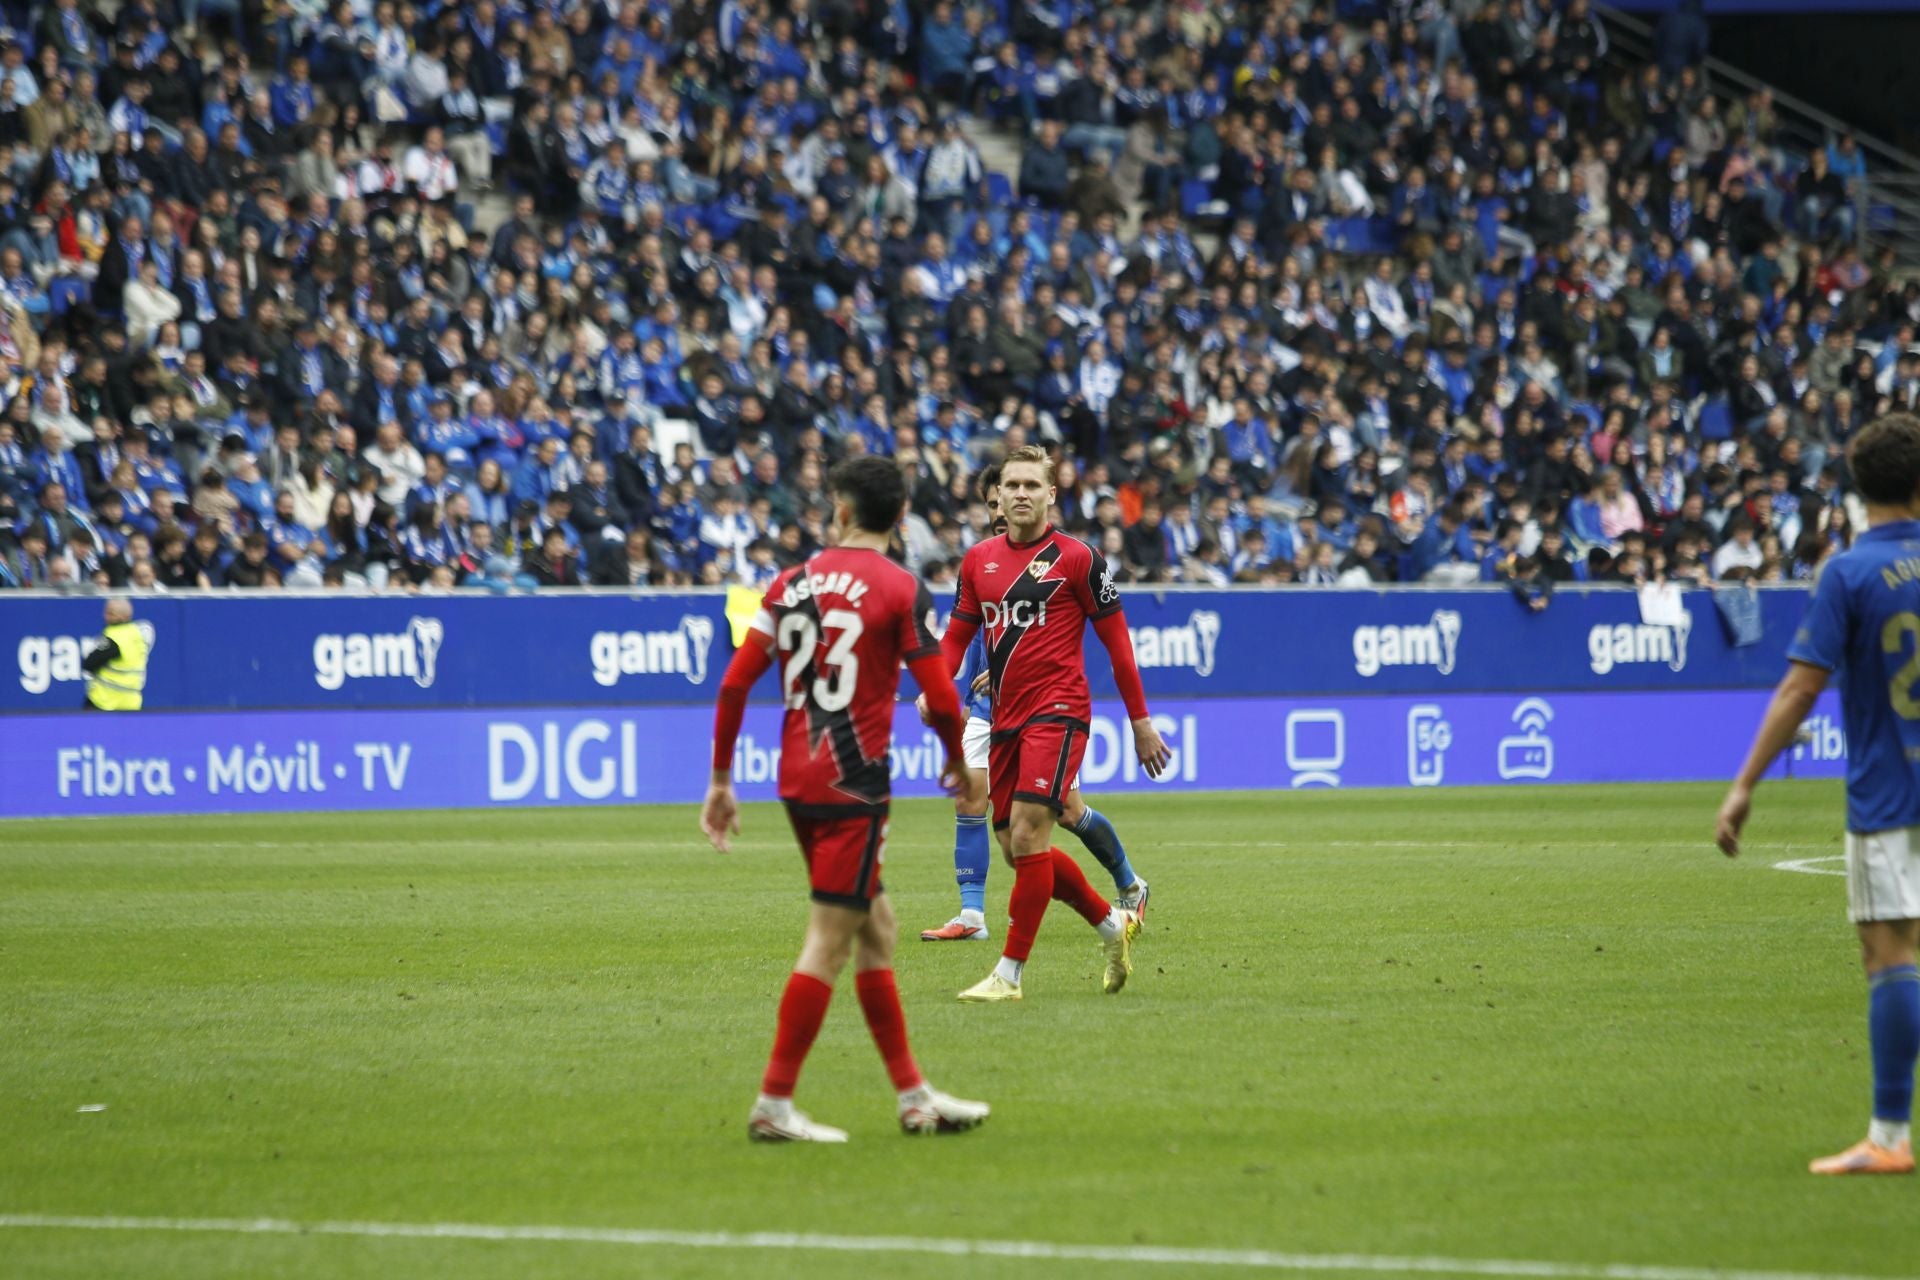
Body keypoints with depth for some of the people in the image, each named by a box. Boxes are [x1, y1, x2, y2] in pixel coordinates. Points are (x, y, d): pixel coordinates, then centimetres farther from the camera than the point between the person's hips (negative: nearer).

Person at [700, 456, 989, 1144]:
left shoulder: (792, 582, 8)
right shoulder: (899, 589, -7)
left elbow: (735, 683, 6)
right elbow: (940, 698, -9)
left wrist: (721, 779, 13)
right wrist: (957, 763, 10)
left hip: (797, 777, 7)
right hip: (852, 783, -7)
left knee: (876, 928, 15)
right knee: (829, 941, -4)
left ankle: (913, 1094, 20)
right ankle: (774, 1104, -7)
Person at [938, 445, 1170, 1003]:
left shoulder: (1076, 558, -5)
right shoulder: (978, 559, 10)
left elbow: (1116, 639, 0)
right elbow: (958, 633, 17)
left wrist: (1141, 720, 0)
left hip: (1057, 713, -6)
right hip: (1004, 720, 6)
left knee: (1027, 836, -16)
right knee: (1017, 848, 8)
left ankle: (1009, 974, -12)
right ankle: (1112, 924, 29)